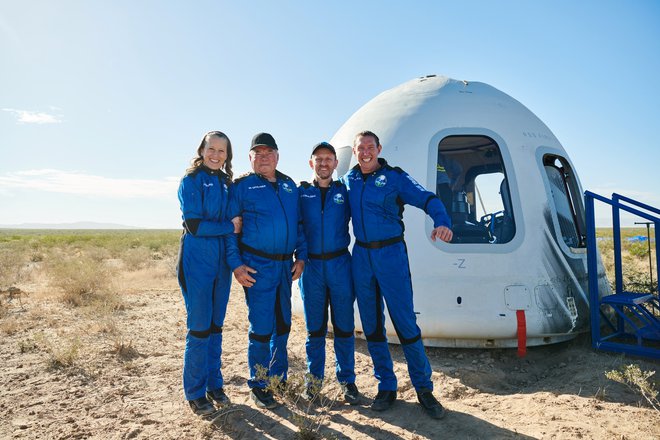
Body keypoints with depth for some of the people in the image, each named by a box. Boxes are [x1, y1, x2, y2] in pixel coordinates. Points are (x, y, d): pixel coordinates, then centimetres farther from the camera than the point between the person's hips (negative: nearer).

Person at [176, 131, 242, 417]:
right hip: (197, 259, -5)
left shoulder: (227, 183, 12)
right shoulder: (191, 181, -5)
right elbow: (193, 224, -14)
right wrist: (229, 227, -11)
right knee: (199, 327, -1)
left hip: (221, 260, 5)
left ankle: (214, 384, 25)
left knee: (216, 325, 12)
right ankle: (195, 393, 14)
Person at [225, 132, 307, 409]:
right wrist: (236, 264, -12)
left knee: (283, 323, 14)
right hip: (257, 266, -5)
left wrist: (301, 257, 7)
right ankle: (258, 386, 14)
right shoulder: (242, 186, -3)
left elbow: (298, 223, 16)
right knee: (262, 327, -3)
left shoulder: (289, 185, 12)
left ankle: (278, 377, 31)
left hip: (285, 264, 6)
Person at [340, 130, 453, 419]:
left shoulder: (395, 177, -3)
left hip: (391, 254, -4)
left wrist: (442, 222, -32)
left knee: (405, 322, -3)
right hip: (361, 256, 4)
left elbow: (427, 199, -14)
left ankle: (424, 388, 12)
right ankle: (386, 387, 22)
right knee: (372, 325, 8)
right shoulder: (348, 180, 9)